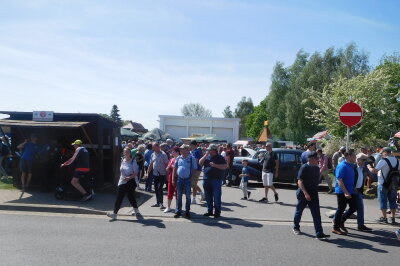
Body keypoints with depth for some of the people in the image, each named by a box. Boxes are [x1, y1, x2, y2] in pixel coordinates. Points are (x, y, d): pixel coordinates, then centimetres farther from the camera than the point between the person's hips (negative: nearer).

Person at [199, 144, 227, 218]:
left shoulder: (220, 158, 1)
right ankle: (209, 211, 22)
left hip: (216, 179, -5)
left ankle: (217, 212, 5)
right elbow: (200, 163, 4)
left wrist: (215, 165, -16)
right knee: (208, 197, 11)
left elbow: (225, 166, -8)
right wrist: (206, 155, -4)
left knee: (216, 196, -3)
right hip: (206, 179, 5)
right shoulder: (207, 157, 14)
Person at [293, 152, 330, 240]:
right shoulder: (304, 167, -16)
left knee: (316, 214, -2)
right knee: (299, 211, 13)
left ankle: (319, 234, -3)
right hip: (303, 194, -5)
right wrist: (305, 193, -27)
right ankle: (296, 228, 35)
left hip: (314, 194, 5)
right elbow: (300, 181, -21)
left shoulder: (317, 168, 5)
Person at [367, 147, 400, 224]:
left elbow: (374, 170, -21)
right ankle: (393, 218, 17)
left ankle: (384, 218, 9)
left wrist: (369, 167, -3)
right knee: (392, 201, 13)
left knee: (383, 200, 4)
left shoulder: (383, 161, -16)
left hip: (383, 184, -6)